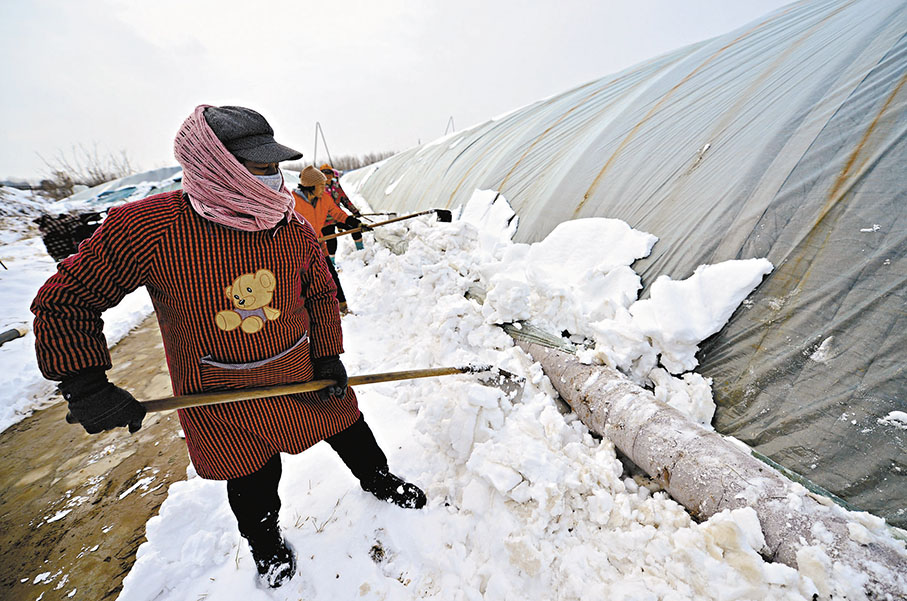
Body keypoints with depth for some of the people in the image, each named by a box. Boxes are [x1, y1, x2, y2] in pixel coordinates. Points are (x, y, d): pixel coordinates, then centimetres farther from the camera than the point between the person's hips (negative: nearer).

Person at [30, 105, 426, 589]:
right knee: (253, 480, 18)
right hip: (220, 396, -2)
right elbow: (65, 300, -8)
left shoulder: (295, 230, -11)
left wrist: (329, 357, -3)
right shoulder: (146, 226, -20)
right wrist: (86, 385, -13)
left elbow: (321, 294, 2)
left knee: (347, 429, 18)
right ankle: (265, 542, 52)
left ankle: (378, 480, 51)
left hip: (300, 371, 2)